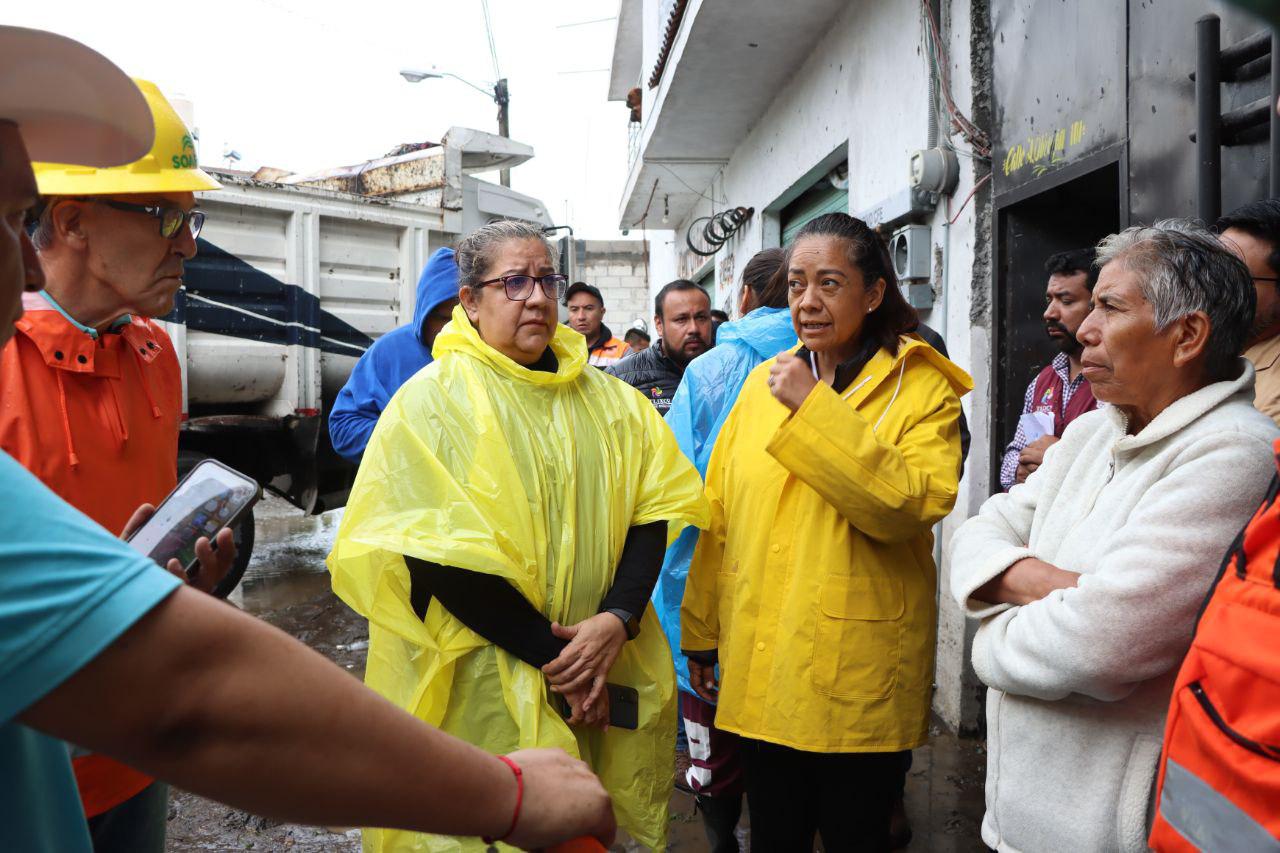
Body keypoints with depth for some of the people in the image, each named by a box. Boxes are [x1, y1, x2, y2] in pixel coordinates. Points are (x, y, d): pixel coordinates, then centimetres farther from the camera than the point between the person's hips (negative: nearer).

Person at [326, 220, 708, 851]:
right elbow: (437, 554, -15)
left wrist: (618, 619, -14)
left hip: (598, 681, 4)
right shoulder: (432, 401, -7)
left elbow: (653, 508, 3)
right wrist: (552, 654, -17)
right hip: (476, 689, -4)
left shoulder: (606, 401, 7)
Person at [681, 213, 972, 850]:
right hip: (759, 669, 4)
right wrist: (701, 631, 11)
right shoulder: (765, 381, 6)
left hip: (859, 677, -4)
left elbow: (913, 505, -23)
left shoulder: (922, 387, -6)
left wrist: (814, 410, -23)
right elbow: (719, 516, 8)